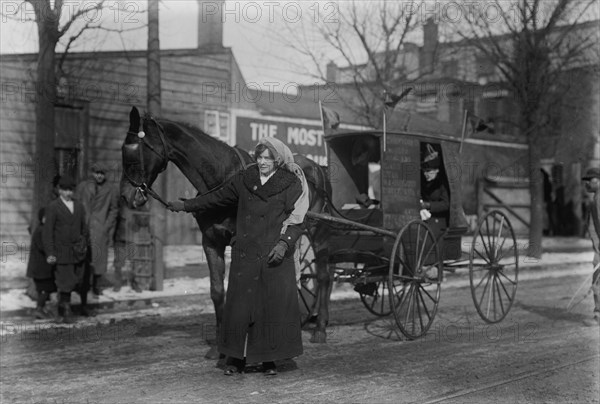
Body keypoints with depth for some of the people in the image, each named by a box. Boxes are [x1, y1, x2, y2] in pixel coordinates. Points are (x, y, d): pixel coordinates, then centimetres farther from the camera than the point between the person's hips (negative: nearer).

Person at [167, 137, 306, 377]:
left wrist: (284, 243, -20)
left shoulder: (292, 184, -1)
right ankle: (236, 359, 14)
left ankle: (270, 360, 15)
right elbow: (217, 198, 20)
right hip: (244, 254, 3)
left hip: (276, 255, -3)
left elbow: (295, 220, -5)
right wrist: (185, 206, 23)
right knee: (239, 304, 2)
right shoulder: (244, 180, 9)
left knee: (275, 306, 1)